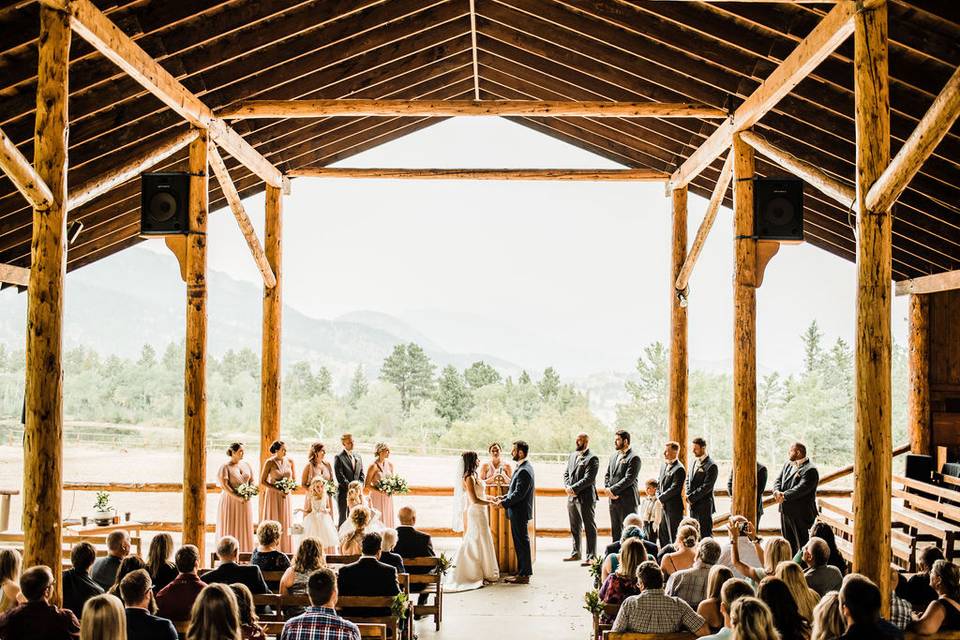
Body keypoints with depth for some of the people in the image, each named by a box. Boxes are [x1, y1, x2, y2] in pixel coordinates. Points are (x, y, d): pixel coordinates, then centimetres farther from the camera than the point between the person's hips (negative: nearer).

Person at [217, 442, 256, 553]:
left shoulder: (246, 465, 9)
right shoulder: (225, 467, -8)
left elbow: (252, 480, 14)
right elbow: (224, 486, -15)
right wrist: (238, 497, -21)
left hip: (245, 502, 5)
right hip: (231, 501, -5)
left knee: (245, 528, 4)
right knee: (230, 529, -3)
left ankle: (244, 553, 8)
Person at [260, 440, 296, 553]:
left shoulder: (290, 461, 3)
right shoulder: (270, 462, -8)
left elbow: (294, 478, 14)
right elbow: (262, 481, -8)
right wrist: (278, 490, -16)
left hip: (286, 497, 4)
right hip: (273, 496, -3)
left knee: (285, 524, 4)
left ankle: (285, 552, 8)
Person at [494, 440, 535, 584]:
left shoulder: (524, 471, -21)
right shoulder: (524, 467, 12)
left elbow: (519, 494, -23)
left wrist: (504, 503, -13)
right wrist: (505, 497, 9)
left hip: (519, 512, -10)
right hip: (518, 512, 10)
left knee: (522, 542, -3)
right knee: (520, 542, 14)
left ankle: (524, 575, 4)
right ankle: (522, 572, 21)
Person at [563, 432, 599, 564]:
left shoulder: (592, 458, -10)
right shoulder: (572, 456, 14)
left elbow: (589, 478, -17)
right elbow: (566, 473, 15)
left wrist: (574, 488, -19)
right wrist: (567, 486, -3)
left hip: (586, 498, -8)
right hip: (572, 497, 8)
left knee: (590, 528, -2)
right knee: (574, 528, 16)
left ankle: (591, 556, 0)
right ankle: (576, 553, 27)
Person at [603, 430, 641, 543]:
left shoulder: (634, 458, -10)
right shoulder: (613, 456, 16)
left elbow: (629, 479, -17)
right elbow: (607, 475, 15)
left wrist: (613, 490, -17)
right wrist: (608, 489, -3)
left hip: (627, 500, -8)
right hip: (613, 499, 8)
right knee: (615, 531, 11)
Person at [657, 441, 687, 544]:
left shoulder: (679, 469, -17)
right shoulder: (664, 466, 12)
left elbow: (675, 489, -21)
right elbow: (659, 483, 18)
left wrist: (661, 498, -13)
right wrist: (658, 496, 2)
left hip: (674, 507, -9)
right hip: (663, 507, 9)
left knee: (674, 536, -1)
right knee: (662, 535, 15)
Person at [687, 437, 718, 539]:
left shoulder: (711, 466, -14)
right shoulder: (693, 461, 13)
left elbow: (706, 487, -18)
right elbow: (688, 480, 18)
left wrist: (692, 497, -14)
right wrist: (688, 495, 1)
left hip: (704, 505, -8)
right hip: (693, 505, 8)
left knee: (705, 534, -3)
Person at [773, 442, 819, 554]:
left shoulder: (810, 470, -16)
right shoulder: (788, 465, 12)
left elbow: (801, 489, -25)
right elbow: (778, 480, 8)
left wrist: (784, 496, -26)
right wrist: (777, 491, -13)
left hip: (800, 514, -8)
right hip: (785, 511, 8)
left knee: (802, 542, -1)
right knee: (788, 542, 17)